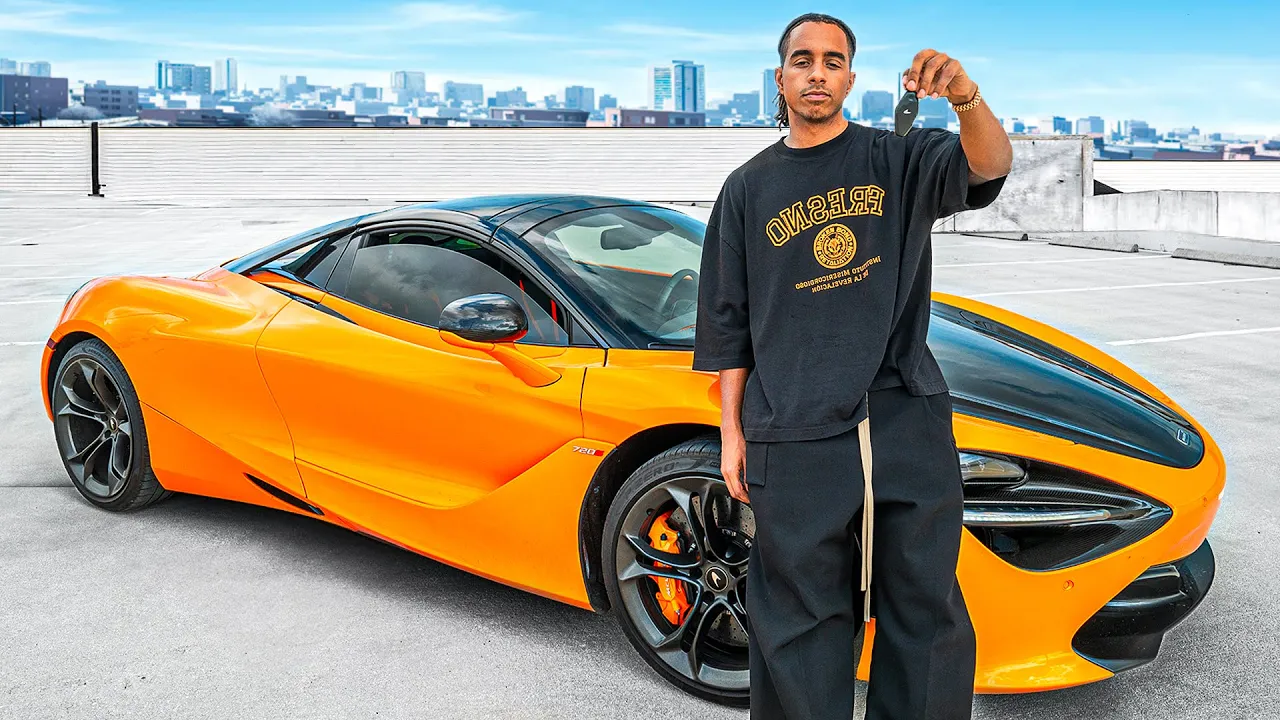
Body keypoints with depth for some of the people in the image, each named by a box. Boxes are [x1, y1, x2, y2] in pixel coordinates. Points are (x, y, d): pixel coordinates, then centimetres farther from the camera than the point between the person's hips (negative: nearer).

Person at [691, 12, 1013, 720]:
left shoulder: (900, 159, 7)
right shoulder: (749, 189, 10)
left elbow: (988, 166, -14)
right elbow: (730, 323, 11)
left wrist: (966, 100, -35)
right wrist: (731, 430, 6)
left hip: (907, 421, 0)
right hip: (795, 438, 0)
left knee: (926, 608, 9)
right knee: (799, 617, 7)